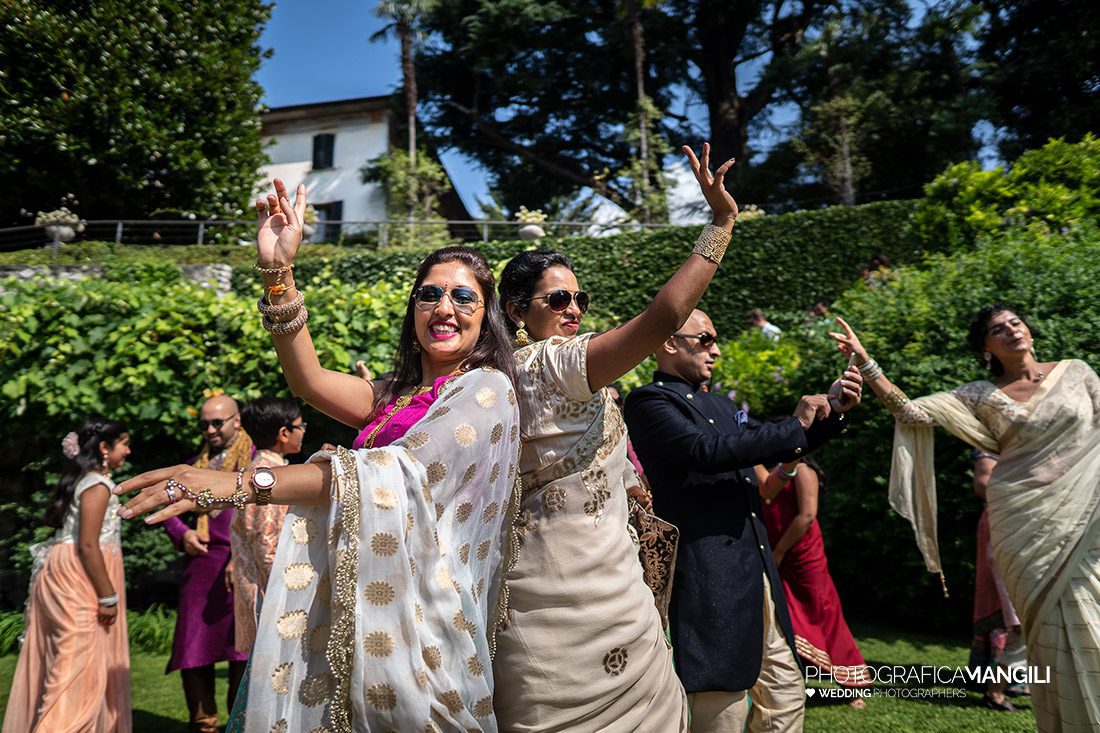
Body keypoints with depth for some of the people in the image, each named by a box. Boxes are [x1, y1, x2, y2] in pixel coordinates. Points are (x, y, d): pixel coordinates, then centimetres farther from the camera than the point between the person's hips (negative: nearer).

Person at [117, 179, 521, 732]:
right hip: (358, 604, 6)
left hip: (415, 613, -6)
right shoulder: (399, 395, 16)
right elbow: (312, 382, 0)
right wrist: (277, 272, -8)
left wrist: (244, 484, -24)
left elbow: (402, 473, -20)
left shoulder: (487, 388, -7)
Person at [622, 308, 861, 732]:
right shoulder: (650, 401, -9)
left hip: (757, 570, 9)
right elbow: (708, 451, -22)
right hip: (709, 581, -9)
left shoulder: (719, 404, 18)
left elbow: (777, 449, 27)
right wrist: (795, 424, -14)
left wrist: (832, 412, 11)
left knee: (787, 697, 17)